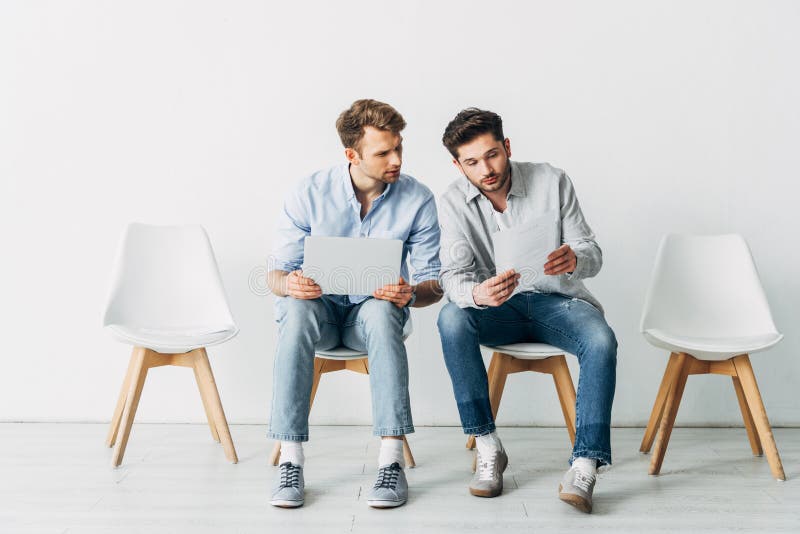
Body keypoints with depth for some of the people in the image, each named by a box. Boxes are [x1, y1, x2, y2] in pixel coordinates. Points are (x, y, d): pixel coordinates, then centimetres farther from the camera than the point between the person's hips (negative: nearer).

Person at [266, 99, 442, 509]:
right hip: (319, 308, 0)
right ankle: (290, 461, -32)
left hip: (374, 311, 0)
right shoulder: (310, 194, -9)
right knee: (297, 312, -35)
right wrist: (289, 283, -31)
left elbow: (433, 285, -4)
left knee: (381, 311, -36)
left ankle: (391, 461, -36)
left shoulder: (417, 200, -8)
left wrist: (410, 293, -29)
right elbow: (275, 274, -5)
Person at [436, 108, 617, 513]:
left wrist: (574, 260, -35)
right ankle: (488, 448, -22)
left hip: (557, 300, 0)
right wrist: (476, 294, -41)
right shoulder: (454, 202, -7)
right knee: (451, 320, -30)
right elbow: (453, 276, -15)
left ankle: (585, 465, -28)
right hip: (499, 309, 1)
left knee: (601, 342, -31)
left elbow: (593, 254, -8)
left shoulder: (552, 182, -9)